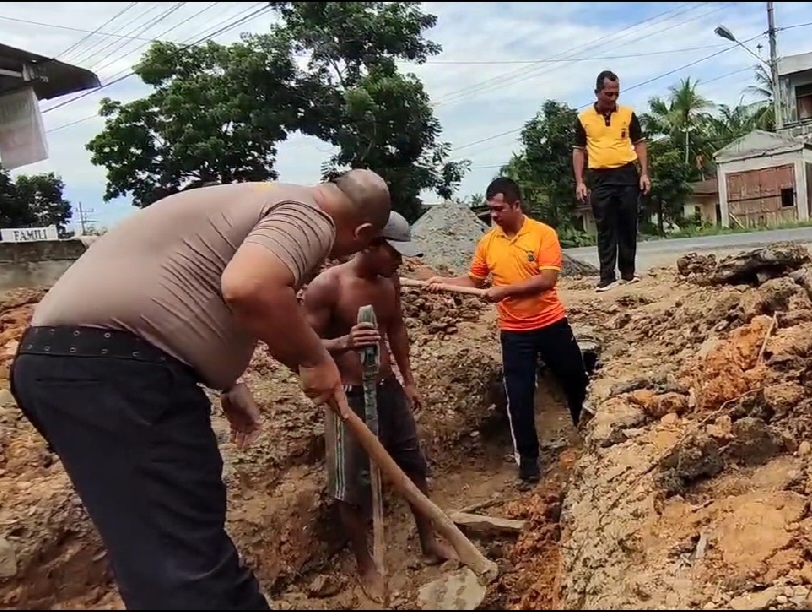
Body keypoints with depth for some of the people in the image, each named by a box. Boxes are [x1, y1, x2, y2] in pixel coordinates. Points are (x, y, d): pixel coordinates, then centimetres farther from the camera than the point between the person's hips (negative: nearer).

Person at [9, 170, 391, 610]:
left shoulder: (272, 200, 24)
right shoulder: (308, 217, -6)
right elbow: (248, 289, -27)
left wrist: (229, 386, 36)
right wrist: (314, 359, -10)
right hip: (111, 366, -10)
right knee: (184, 561, -7)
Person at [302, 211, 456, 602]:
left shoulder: (390, 282, 2)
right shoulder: (327, 285, -19)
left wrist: (408, 378, 18)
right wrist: (344, 343, -36)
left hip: (389, 389, 7)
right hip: (350, 397, -7)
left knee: (413, 465, 17)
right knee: (354, 484, 5)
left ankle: (430, 543, 36)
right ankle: (365, 564, 26)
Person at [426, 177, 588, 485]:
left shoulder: (543, 234, -12)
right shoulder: (488, 241, 0)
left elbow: (547, 280, -20)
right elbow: (474, 279, 7)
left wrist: (505, 290, -26)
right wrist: (445, 281, -9)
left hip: (551, 324, -1)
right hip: (514, 332, 2)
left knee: (576, 382, 17)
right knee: (519, 396, 2)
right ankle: (527, 457, 18)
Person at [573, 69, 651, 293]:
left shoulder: (628, 114, 6)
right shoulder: (584, 119, 4)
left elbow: (639, 144, 10)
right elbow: (579, 150, 7)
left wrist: (644, 173, -1)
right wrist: (579, 182, -1)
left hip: (627, 174, 1)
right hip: (600, 178, -1)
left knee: (628, 226, 5)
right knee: (605, 229, 1)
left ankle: (628, 272, 16)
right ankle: (607, 277, 4)